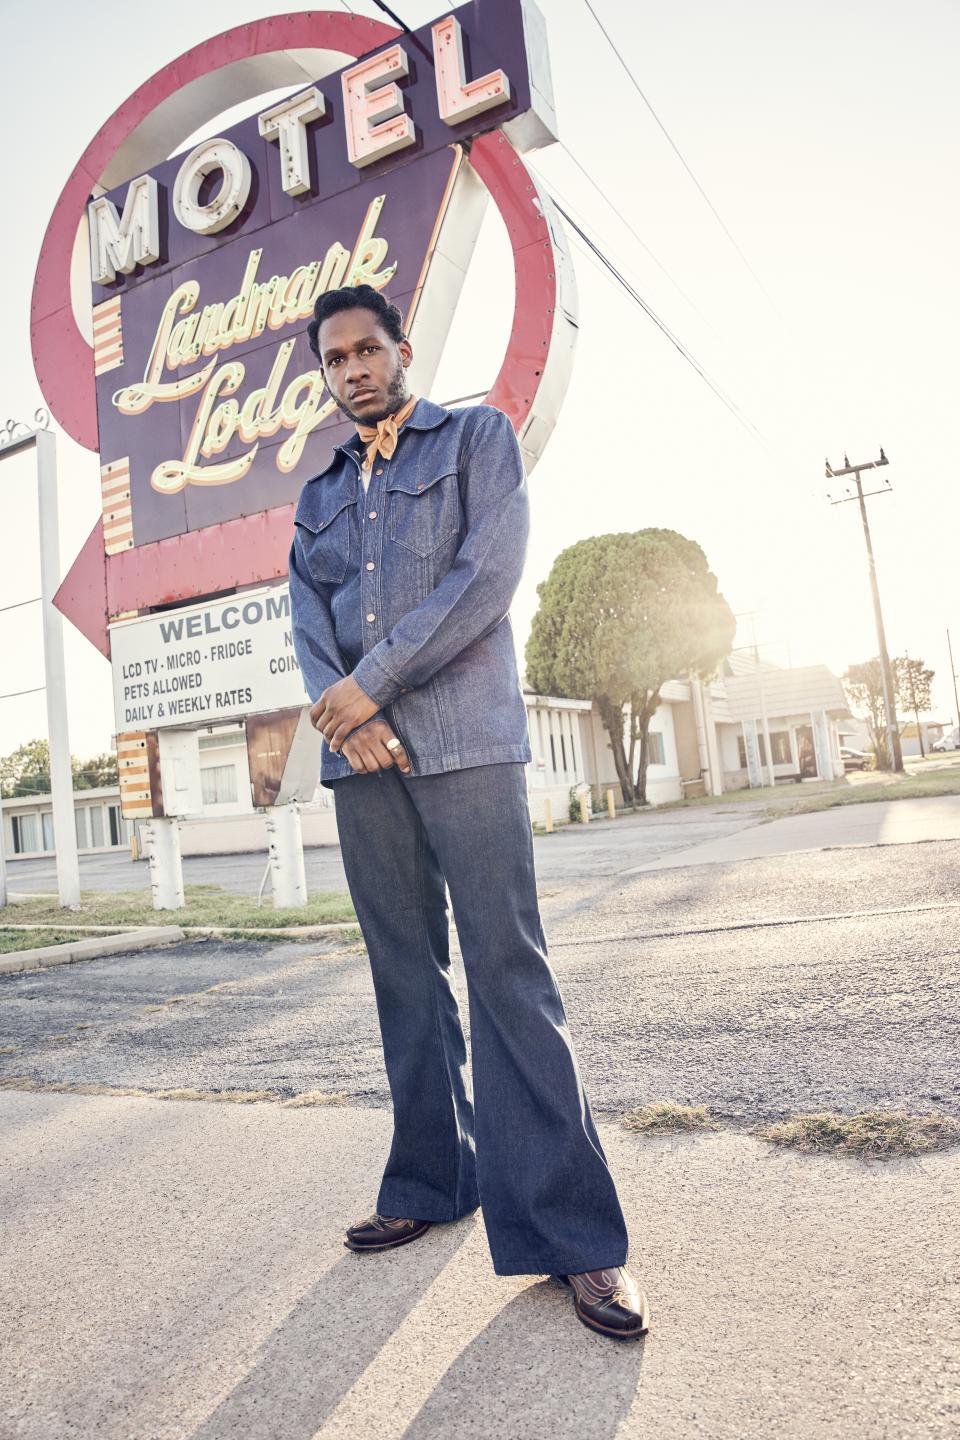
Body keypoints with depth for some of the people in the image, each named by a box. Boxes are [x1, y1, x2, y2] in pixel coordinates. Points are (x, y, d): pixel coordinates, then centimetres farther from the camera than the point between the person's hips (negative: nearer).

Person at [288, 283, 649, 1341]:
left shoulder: (476, 436, 9)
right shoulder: (319, 495, 23)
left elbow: (489, 573, -7)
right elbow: (307, 618, 11)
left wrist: (370, 682, -10)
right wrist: (342, 713, -10)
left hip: (463, 736, -5)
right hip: (361, 751, 5)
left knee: (505, 966, -8)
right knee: (405, 972, 9)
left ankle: (572, 1234, 0)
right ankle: (432, 1181, 22)